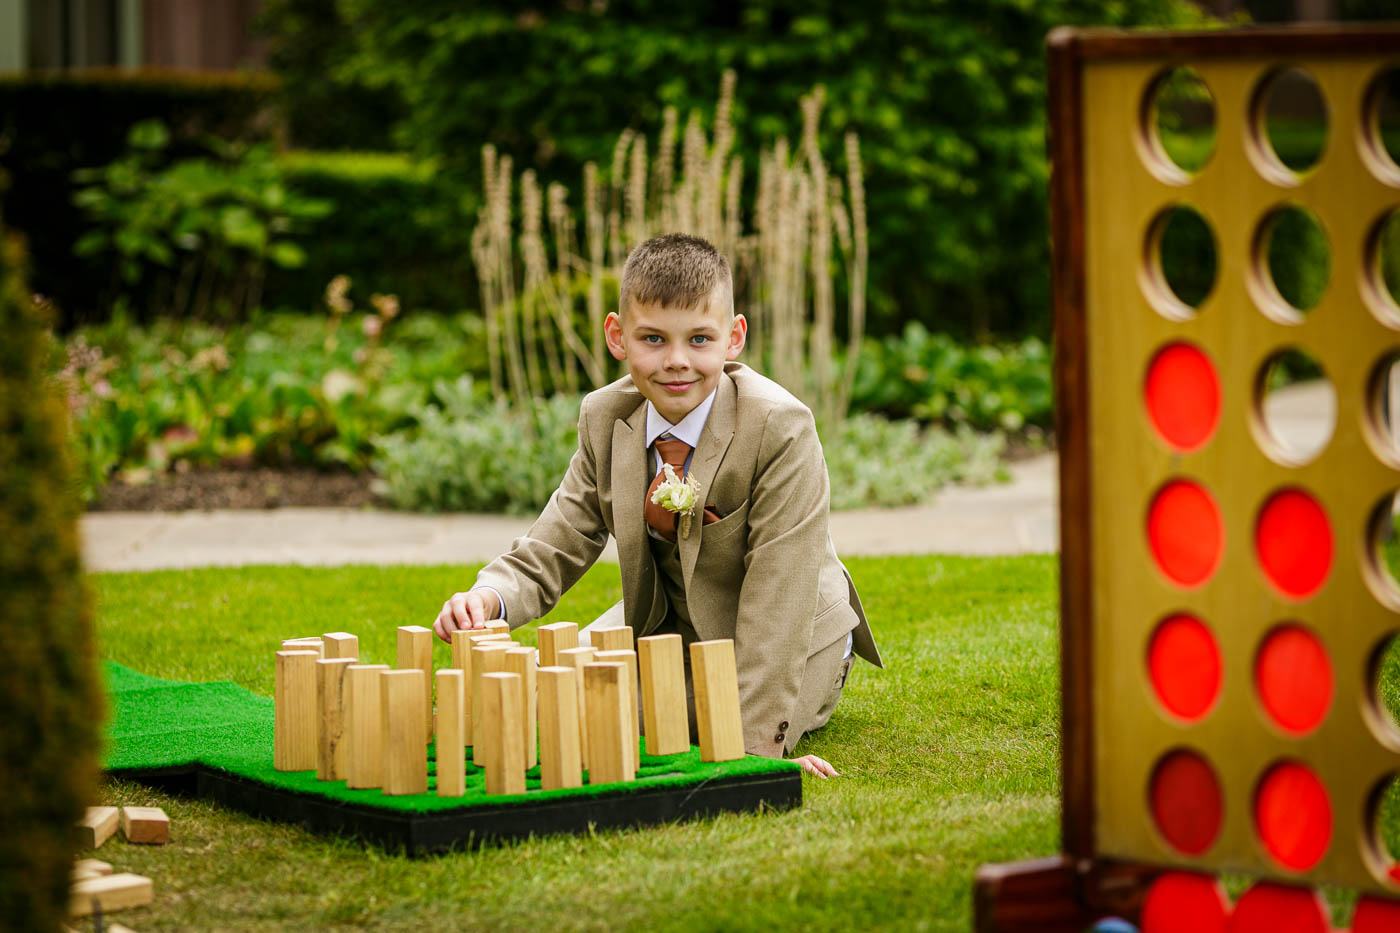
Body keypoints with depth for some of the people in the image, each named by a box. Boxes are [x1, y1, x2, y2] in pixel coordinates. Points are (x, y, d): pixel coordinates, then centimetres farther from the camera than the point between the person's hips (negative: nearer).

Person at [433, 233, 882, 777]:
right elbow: (551, 552, -9)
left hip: (785, 641, -5)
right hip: (666, 620, 5)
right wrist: (489, 598, -34)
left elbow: (778, 594, -30)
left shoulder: (781, 429, -29)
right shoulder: (604, 421, -12)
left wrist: (755, 745, -33)